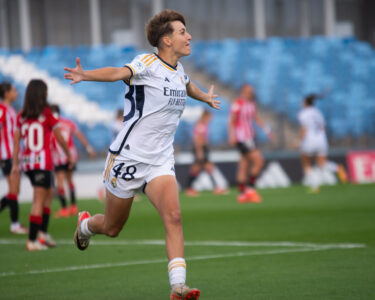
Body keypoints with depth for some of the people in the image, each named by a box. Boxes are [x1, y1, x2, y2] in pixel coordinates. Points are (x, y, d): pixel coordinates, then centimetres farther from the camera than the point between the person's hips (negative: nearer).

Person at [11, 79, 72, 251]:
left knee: (49, 193, 21)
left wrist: (15, 164, 7)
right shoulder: (46, 114, -6)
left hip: (26, 162, 5)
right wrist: (68, 154, 14)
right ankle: (32, 240, -7)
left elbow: (16, 141, 4)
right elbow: (60, 138, 0)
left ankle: (43, 232, 16)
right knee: (39, 201, -3)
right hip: (43, 162, -5)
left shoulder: (21, 116, 5)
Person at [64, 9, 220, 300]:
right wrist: (87, 75, -56)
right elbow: (119, 72, -36)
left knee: (173, 217, -19)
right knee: (112, 228, 12)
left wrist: (206, 97, 54)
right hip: (128, 157, -5)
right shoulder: (148, 63, -15)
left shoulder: (179, 70, 8)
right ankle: (85, 224, 47)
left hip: (160, 162, 5)